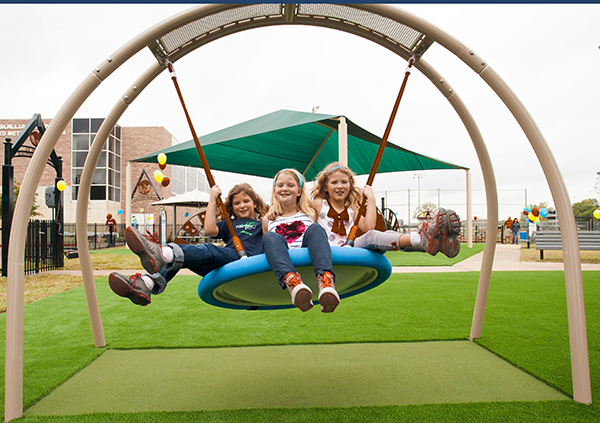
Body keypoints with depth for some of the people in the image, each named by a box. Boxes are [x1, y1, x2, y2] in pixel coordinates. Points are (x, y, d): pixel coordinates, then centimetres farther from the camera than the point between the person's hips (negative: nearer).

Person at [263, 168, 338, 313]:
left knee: (315, 229, -27)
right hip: (282, 265, 0)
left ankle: (326, 280, -53)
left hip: (308, 258, 0)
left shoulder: (309, 214, 26)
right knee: (270, 237, -29)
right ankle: (291, 281, -59)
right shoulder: (268, 219, 26)